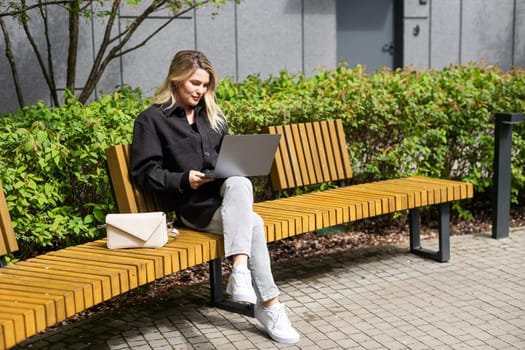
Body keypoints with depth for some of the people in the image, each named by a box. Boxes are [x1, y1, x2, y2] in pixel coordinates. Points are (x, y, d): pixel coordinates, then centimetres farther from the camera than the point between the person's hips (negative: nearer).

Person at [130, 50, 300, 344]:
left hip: (224, 192, 5)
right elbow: (144, 173, -3)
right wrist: (184, 180, -18)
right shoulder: (152, 119, 3)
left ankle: (240, 271, -39)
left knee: (239, 183, -34)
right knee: (252, 222, -32)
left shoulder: (213, 116, 21)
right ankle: (270, 305, -31)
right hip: (190, 204, -5)